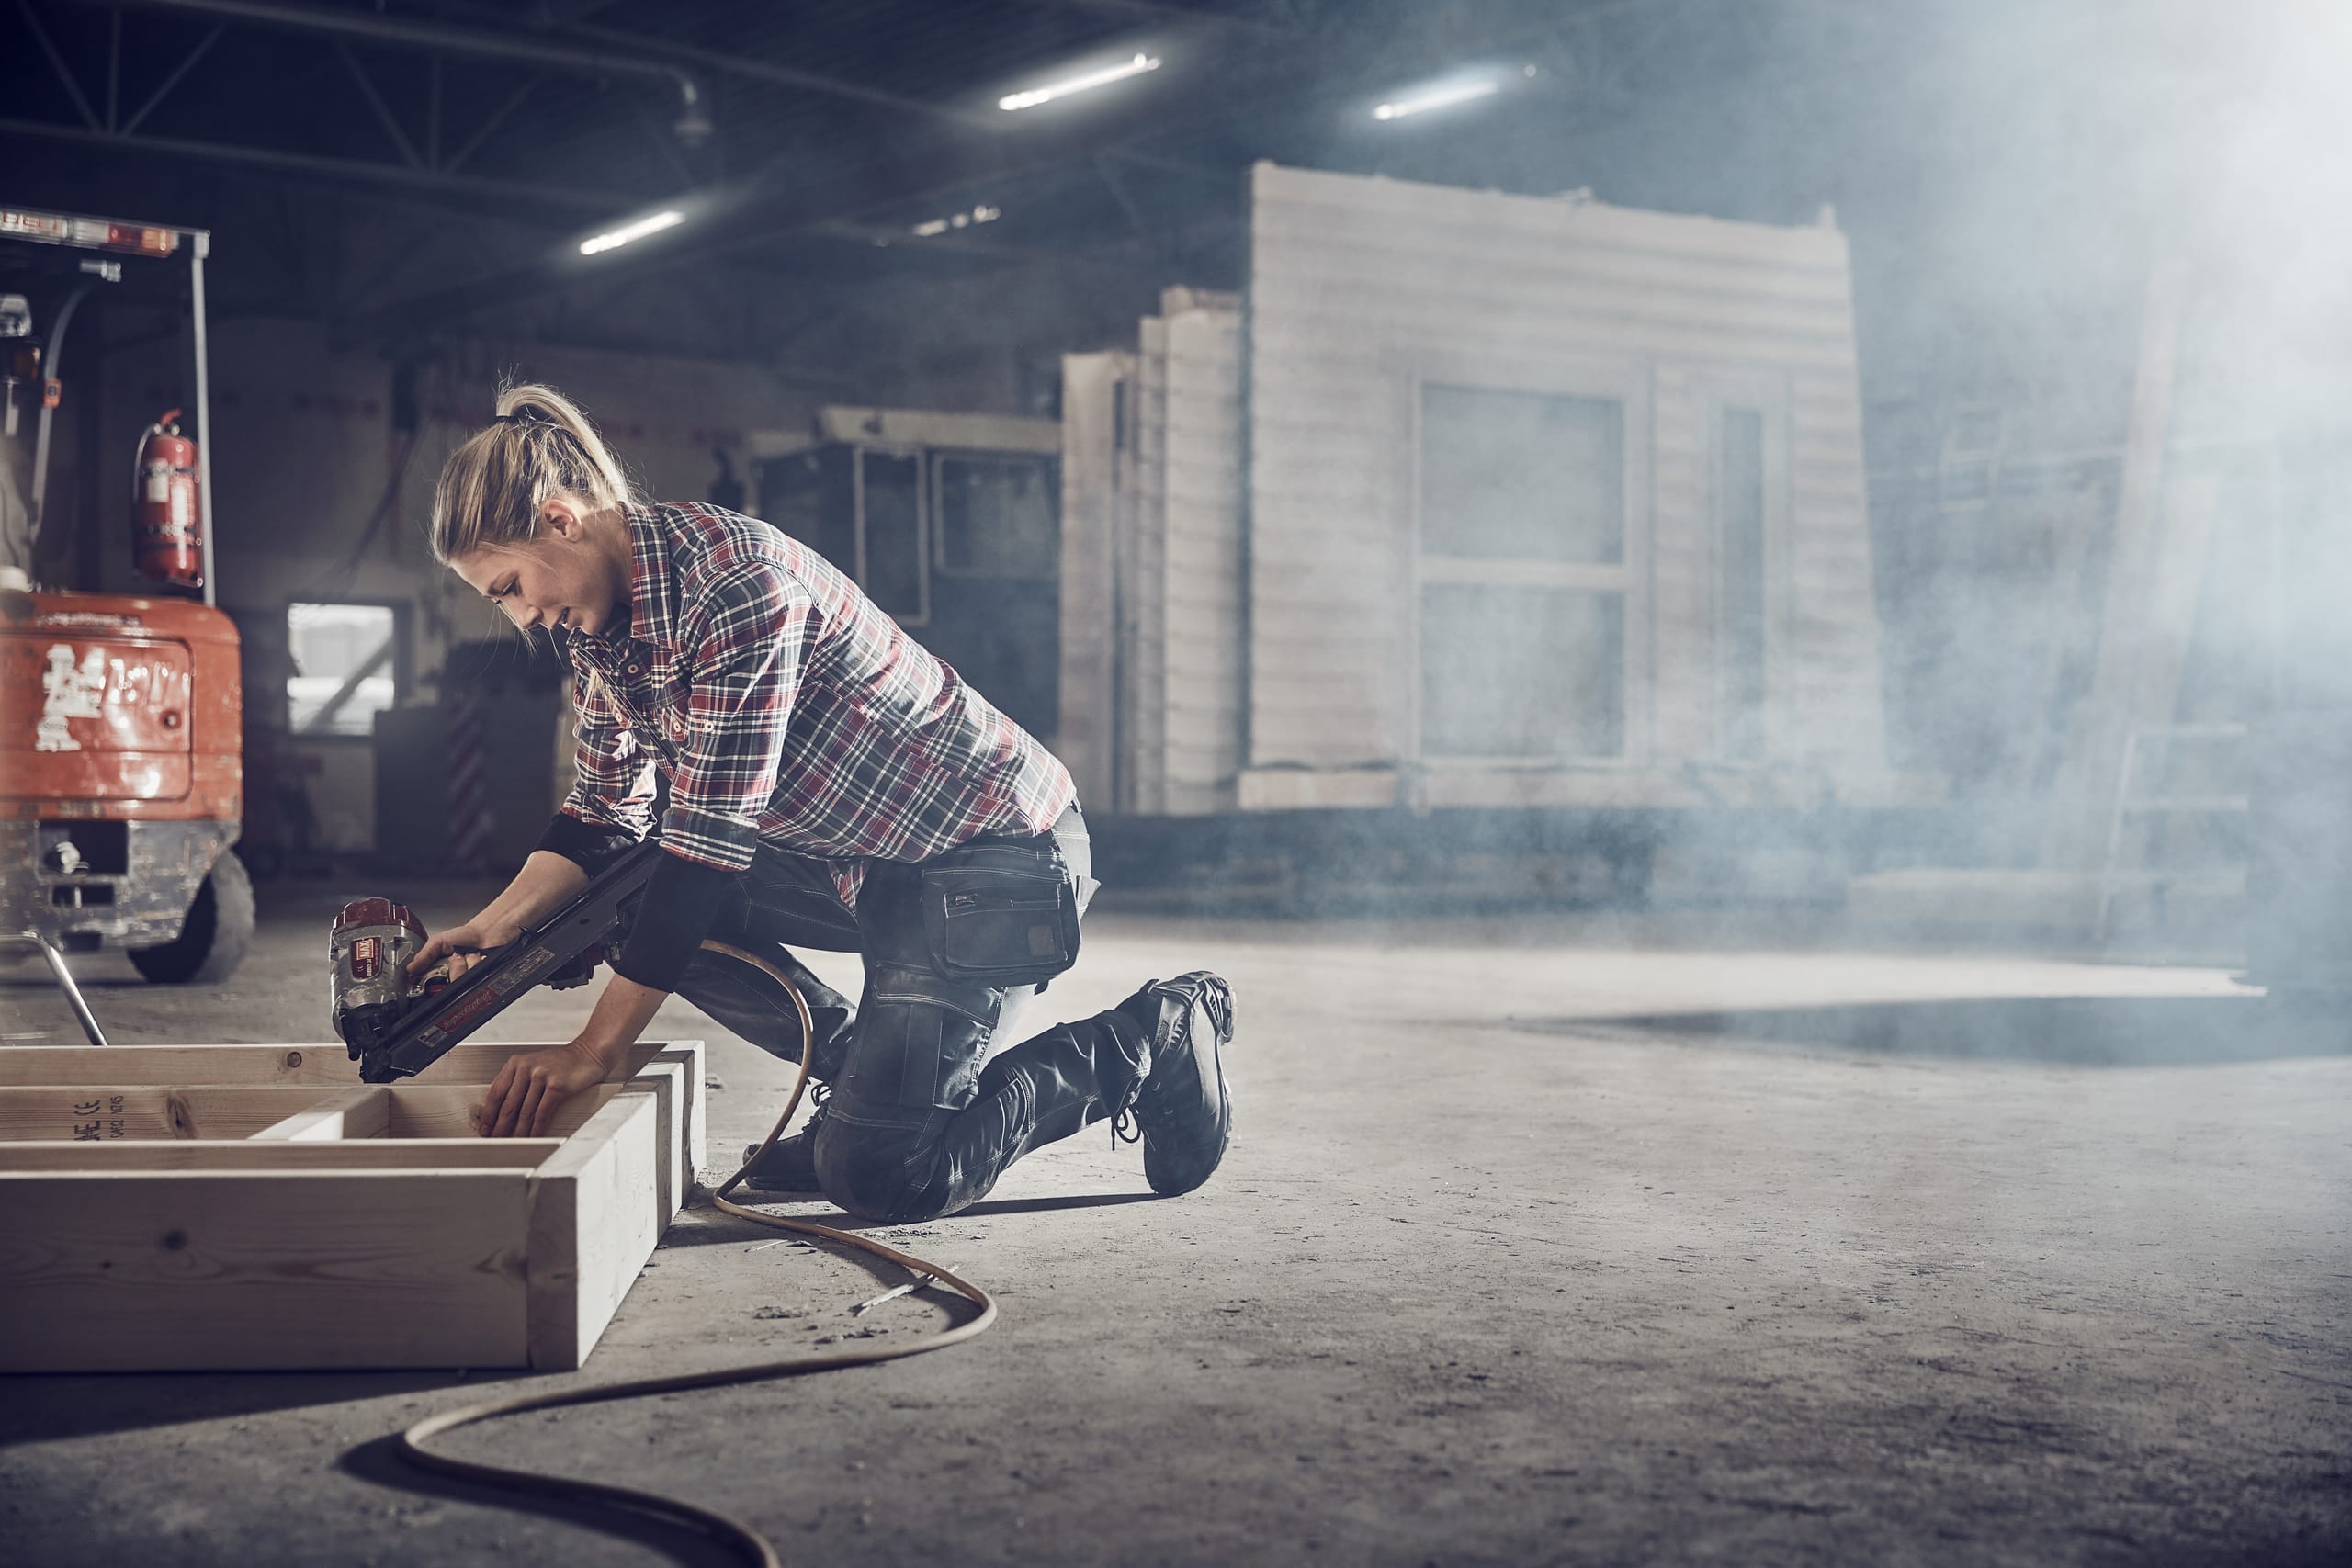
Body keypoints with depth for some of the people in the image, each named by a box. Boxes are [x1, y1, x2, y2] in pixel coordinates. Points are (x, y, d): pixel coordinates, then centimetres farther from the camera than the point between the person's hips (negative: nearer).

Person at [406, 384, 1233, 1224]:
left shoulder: (736, 583, -26)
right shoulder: (600, 623, 2)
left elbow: (711, 833, -28)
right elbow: (608, 810, 9)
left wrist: (594, 1051, -25)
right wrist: (498, 924, -9)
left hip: (995, 854, -9)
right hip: (865, 861, 9)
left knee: (872, 1175, -14)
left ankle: (1152, 1039, 4)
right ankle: (869, 1073, 9)